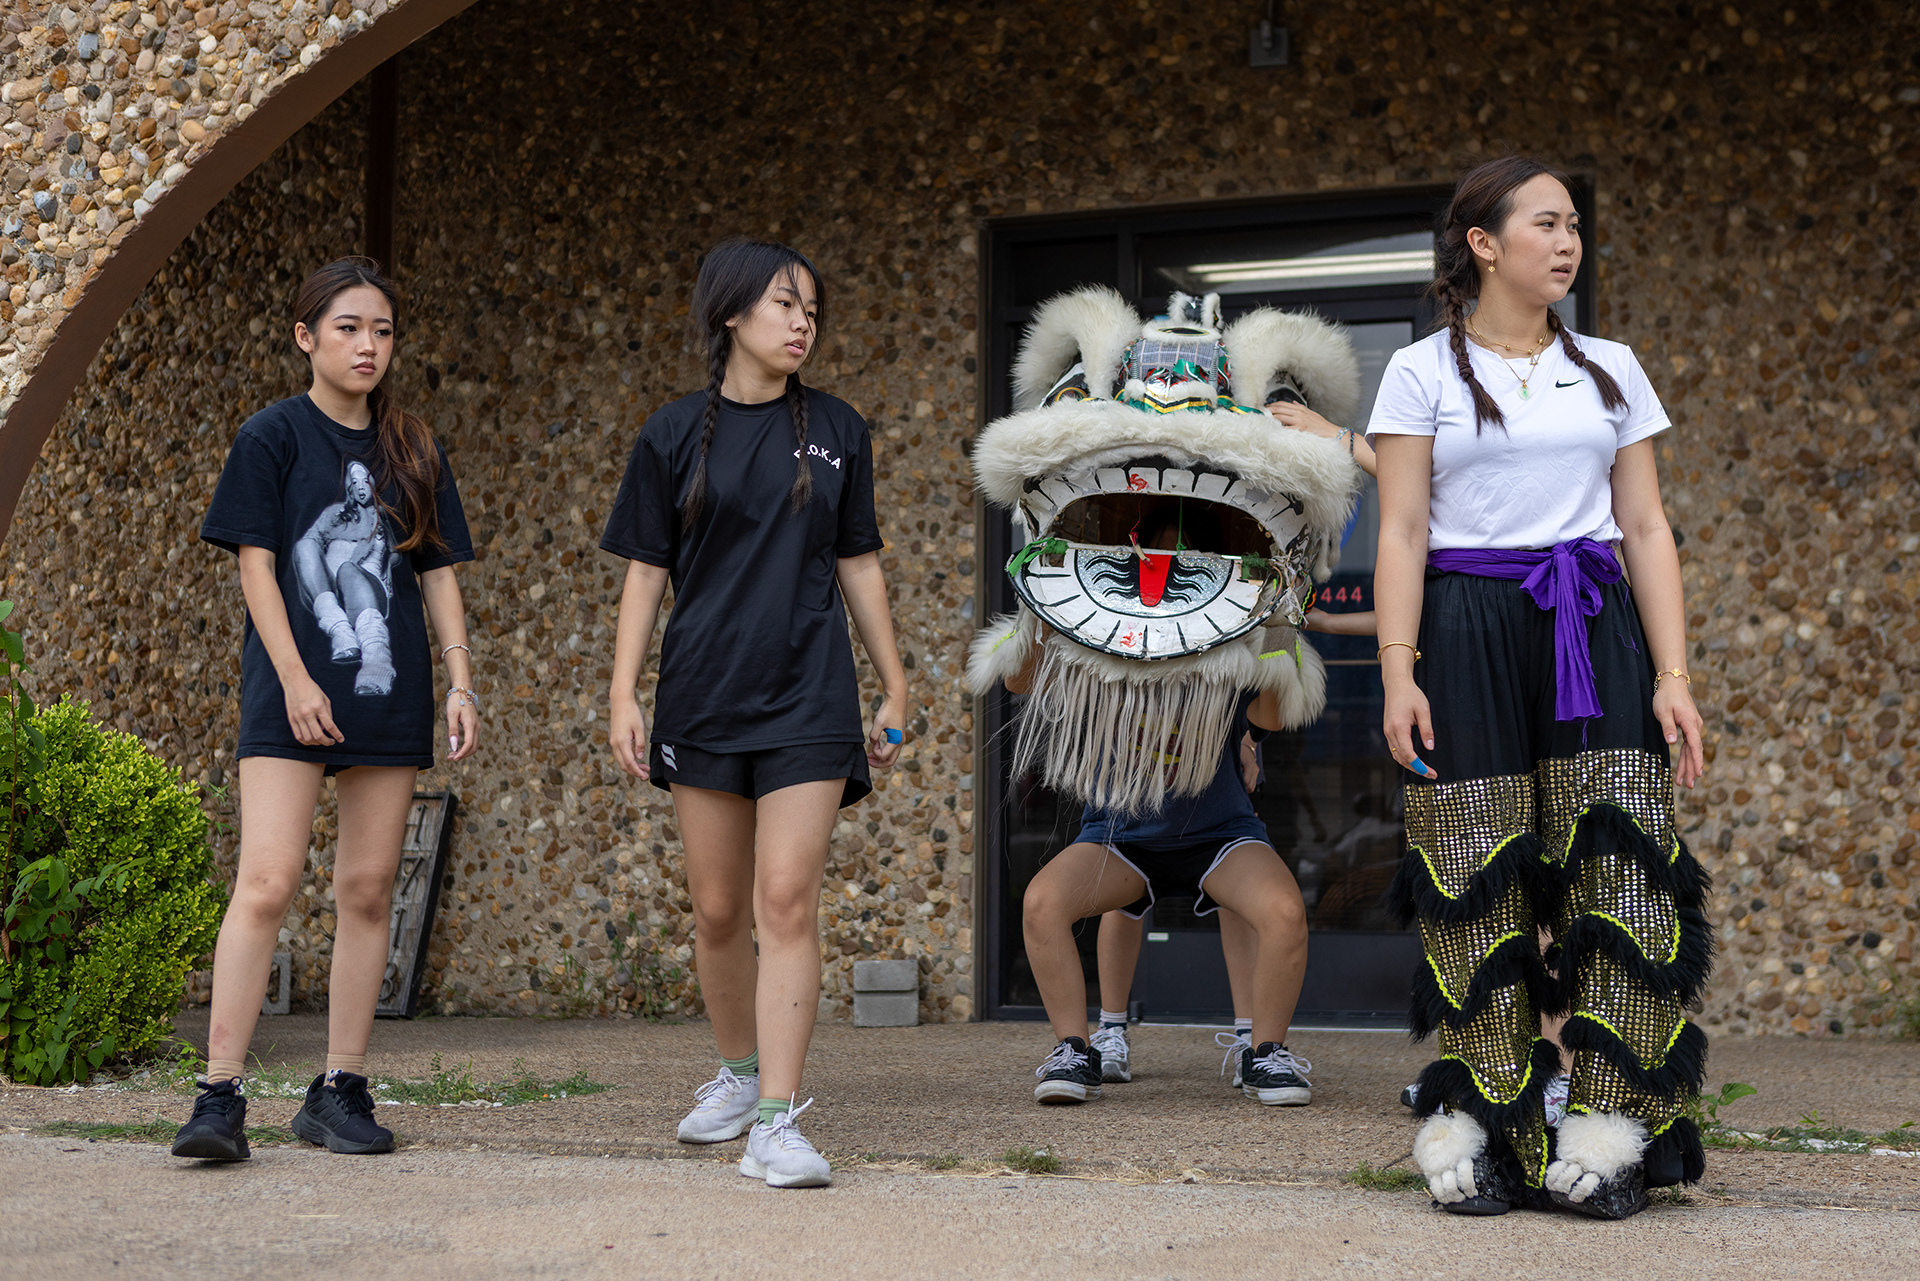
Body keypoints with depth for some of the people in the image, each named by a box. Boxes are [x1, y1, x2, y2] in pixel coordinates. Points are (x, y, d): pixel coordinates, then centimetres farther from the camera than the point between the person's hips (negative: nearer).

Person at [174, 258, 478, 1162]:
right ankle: (220, 1095, -12)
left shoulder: (413, 451, 12)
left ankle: (340, 1092, 11)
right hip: (292, 695, -4)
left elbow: (438, 574, 13)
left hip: (389, 696, 4)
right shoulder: (273, 435, 1)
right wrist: (294, 680, -12)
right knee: (267, 882, -13)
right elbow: (256, 564, -4)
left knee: (368, 891, 4)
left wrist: (460, 684, 5)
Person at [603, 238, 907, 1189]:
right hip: (703, 695, 1)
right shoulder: (676, 435, 4)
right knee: (718, 910, 8)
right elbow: (646, 573, 5)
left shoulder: (835, 431, 7)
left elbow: (857, 566, 12)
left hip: (808, 696, 0)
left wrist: (894, 691, 12)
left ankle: (777, 1123, -10)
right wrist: (622, 696, -2)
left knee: (787, 902, -10)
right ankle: (739, 1071, 32)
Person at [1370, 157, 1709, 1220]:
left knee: (1618, 871, -9)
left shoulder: (1611, 370, 15)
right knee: (1478, 886, -5)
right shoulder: (1423, 372, 6)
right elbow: (1401, 533, 0)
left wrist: (1673, 673, 1)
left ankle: (1606, 1137, -5)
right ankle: (1476, 1133, 2)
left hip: (1593, 634, 2)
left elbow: (1645, 528, 11)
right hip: (1467, 627, -2)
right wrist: (1397, 672, -11)